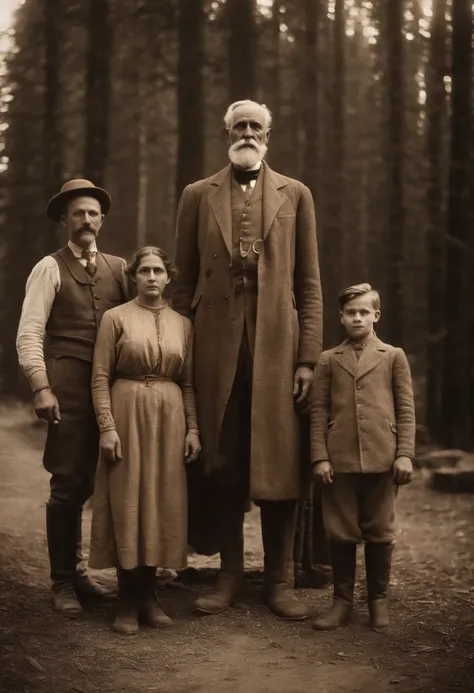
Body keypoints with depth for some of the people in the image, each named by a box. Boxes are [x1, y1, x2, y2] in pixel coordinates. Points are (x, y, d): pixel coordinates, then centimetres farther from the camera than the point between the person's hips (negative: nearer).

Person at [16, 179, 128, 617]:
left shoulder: (118, 268, 15)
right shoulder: (50, 269, 3)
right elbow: (29, 334, -4)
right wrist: (41, 388, -13)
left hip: (111, 386, 4)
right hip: (69, 384, -4)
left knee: (89, 484, 7)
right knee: (68, 485, -3)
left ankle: (77, 573, 20)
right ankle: (63, 581, 9)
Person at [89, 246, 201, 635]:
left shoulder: (182, 324, 10)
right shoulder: (116, 318, 0)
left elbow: (188, 383, 11)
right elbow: (100, 377, -4)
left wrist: (193, 428, 2)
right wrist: (107, 427, -13)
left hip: (169, 418, 3)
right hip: (127, 415, -3)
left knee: (162, 503, 5)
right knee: (126, 504, -1)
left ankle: (149, 595, 16)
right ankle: (128, 602, 7)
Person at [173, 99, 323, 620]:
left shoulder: (295, 195, 11)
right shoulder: (198, 196, 12)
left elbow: (309, 283, 7)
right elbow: (184, 282, 11)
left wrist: (308, 357, -1)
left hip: (277, 343, 0)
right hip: (216, 346, 1)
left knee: (279, 462, 0)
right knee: (222, 462, 4)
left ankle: (277, 579, 11)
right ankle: (229, 574, 16)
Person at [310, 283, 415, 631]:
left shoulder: (394, 356, 8)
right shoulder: (328, 360, 10)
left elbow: (406, 410, 5)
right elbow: (319, 411, 6)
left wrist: (405, 455, -4)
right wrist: (320, 457, -3)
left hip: (382, 459, -1)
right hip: (339, 459, 1)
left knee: (380, 533, 6)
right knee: (341, 533, 5)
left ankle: (379, 599, 19)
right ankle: (343, 601, 14)